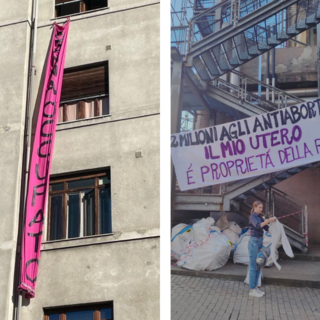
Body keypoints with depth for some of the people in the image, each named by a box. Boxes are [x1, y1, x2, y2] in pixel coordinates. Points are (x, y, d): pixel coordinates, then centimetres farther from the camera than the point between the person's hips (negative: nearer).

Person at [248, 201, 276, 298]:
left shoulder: (260, 217, 15)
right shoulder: (252, 217, -13)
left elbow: (267, 228, 17)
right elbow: (258, 226, -32)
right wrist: (269, 220, -39)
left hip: (259, 242, 9)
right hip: (254, 242, -9)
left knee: (258, 267, 12)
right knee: (253, 267, -5)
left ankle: (255, 287, 18)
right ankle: (251, 290, -1)